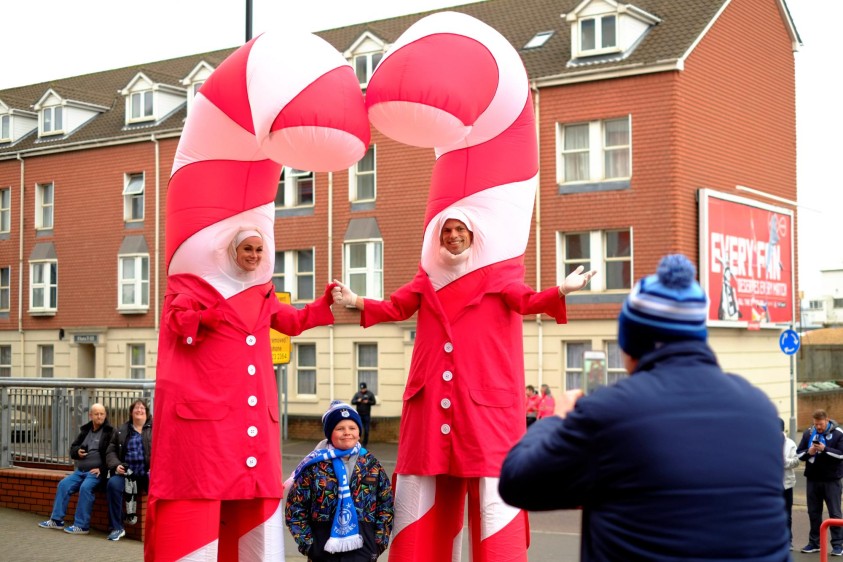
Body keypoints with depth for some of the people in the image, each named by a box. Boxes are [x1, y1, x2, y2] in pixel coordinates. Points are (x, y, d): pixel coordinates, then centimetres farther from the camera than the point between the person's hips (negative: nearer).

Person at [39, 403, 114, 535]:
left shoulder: (110, 432, -4)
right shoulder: (85, 430, 17)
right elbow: (73, 447, 25)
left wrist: (102, 469, -18)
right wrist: (77, 451, 1)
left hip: (97, 471, -7)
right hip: (80, 470, 7)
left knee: (85, 488, -30)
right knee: (63, 484, -8)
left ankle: (81, 525, -25)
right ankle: (56, 520, 1)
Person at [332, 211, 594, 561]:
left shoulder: (497, 273, 6)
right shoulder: (428, 277, 15)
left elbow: (525, 300, -10)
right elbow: (396, 308, 6)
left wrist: (562, 290, -28)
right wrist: (356, 302, -8)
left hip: (483, 396, -3)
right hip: (431, 398, 4)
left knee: (493, 489, -7)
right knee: (419, 489, 7)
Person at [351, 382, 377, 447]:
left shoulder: (370, 394, 3)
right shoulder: (357, 394, 5)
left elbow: (374, 402, 2)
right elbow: (352, 401, 3)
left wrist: (368, 402, -15)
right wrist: (357, 401, -16)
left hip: (367, 415, 0)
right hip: (359, 414, 1)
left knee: (366, 431, 1)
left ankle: (365, 443, 10)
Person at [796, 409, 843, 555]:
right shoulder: (808, 433, 4)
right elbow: (799, 454, 6)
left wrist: (825, 449, -24)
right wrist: (808, 452, -15)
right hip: (812, 479, 4)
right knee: (814, 512, 11)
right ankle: (814, 542, 20)